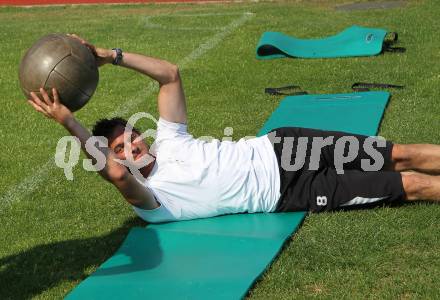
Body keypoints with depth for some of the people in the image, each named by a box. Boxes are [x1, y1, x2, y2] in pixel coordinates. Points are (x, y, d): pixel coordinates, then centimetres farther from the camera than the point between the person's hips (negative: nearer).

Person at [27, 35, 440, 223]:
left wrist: (111, 56, -4)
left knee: (401, 156, 2)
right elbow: (117, 174, -34)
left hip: (277, 148, 5)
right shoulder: (149, 203, -11)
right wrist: (70, 123, -36)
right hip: (289, 193, -5)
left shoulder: (167, 143, 5)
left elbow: (170, 74, 5)